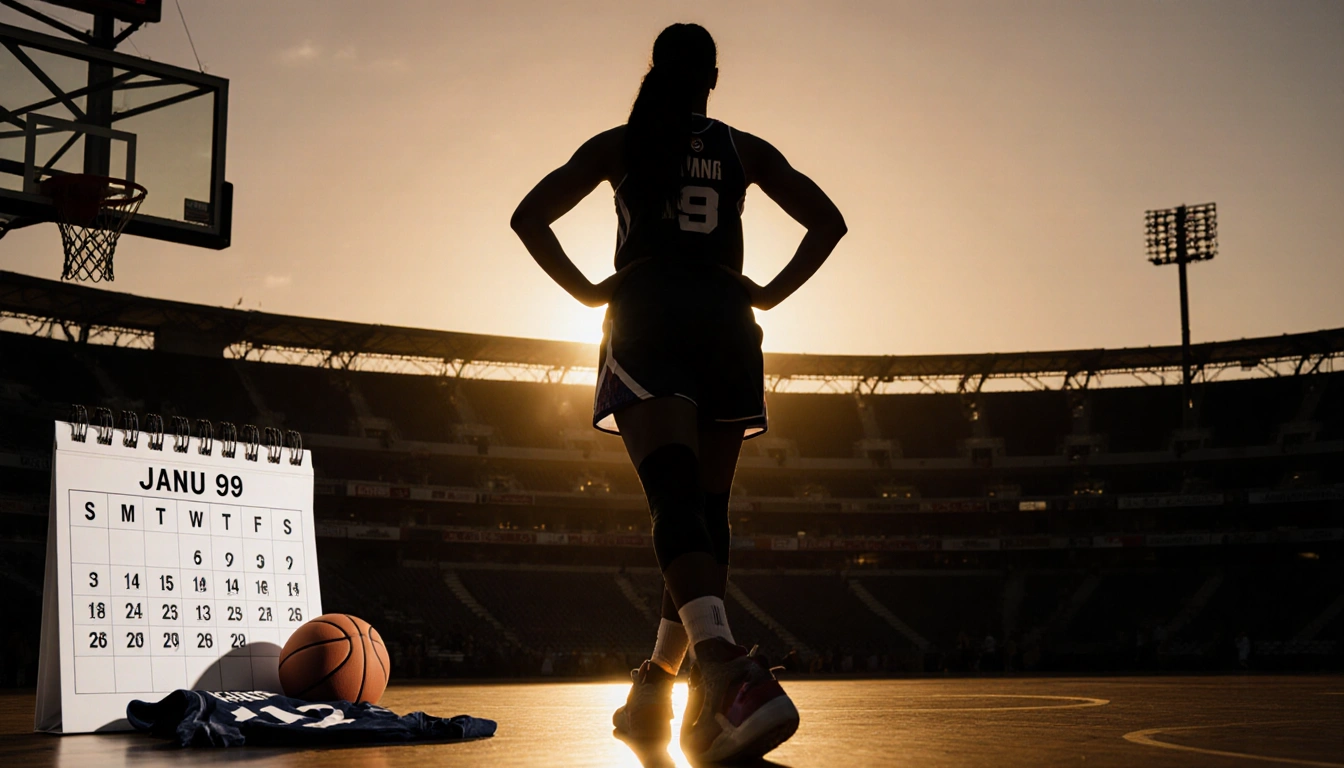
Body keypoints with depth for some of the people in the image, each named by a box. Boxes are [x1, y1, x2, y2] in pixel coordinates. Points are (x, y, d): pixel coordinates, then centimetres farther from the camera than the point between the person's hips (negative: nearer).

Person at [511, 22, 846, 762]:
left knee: (676, 502, -19)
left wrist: (588, 291, 9)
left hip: (646, 314, -2)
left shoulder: (618, 144, 13)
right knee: (706, 511, 9)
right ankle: (657, 688, 12)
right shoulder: (744, 150, 16)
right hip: (726, 320, 2)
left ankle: (730, 672, -42)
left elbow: (529, 216, 6)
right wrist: (769, 294, 10)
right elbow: (827, 221, 8)